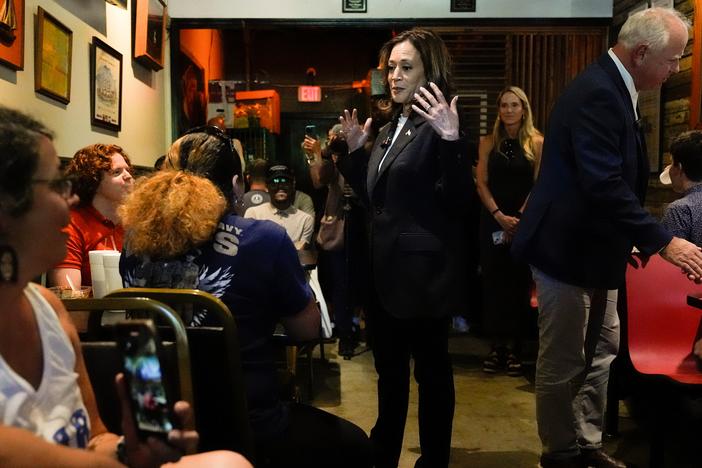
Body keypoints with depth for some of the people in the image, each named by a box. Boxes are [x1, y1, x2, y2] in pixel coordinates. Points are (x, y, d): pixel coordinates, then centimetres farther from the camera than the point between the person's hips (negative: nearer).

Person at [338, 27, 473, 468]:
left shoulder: (438, 126, -13)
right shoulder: (391, 127, 12)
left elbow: (457, 202, -22)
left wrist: (452, 140, -33)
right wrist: (354, 151, 10)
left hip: (423, 271, -9)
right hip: (385, 268, 9)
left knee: (431, 369, 7)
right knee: (389, 367, 20)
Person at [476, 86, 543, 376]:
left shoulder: (537, 143, 1)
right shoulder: (488, 143, 6)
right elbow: (482, 183, 1)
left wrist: (517, 219, -9)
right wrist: (499, 216, -11)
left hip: (525, 223, -1)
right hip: (493, 221, 2)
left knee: (518, 283, 2)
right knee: (494, 282, 2)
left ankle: (513, 348, 9)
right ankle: (496, 346, 9)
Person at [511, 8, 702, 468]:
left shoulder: (612, 88, 10)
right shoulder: (597, 93, -22)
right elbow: (605, 185, -29)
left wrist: (626, 239, 18)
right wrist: (663, 242, -26)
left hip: (593, 246, 11)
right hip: (569, 249, -11)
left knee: (601, 348, 19)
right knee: (563, 362, 4)